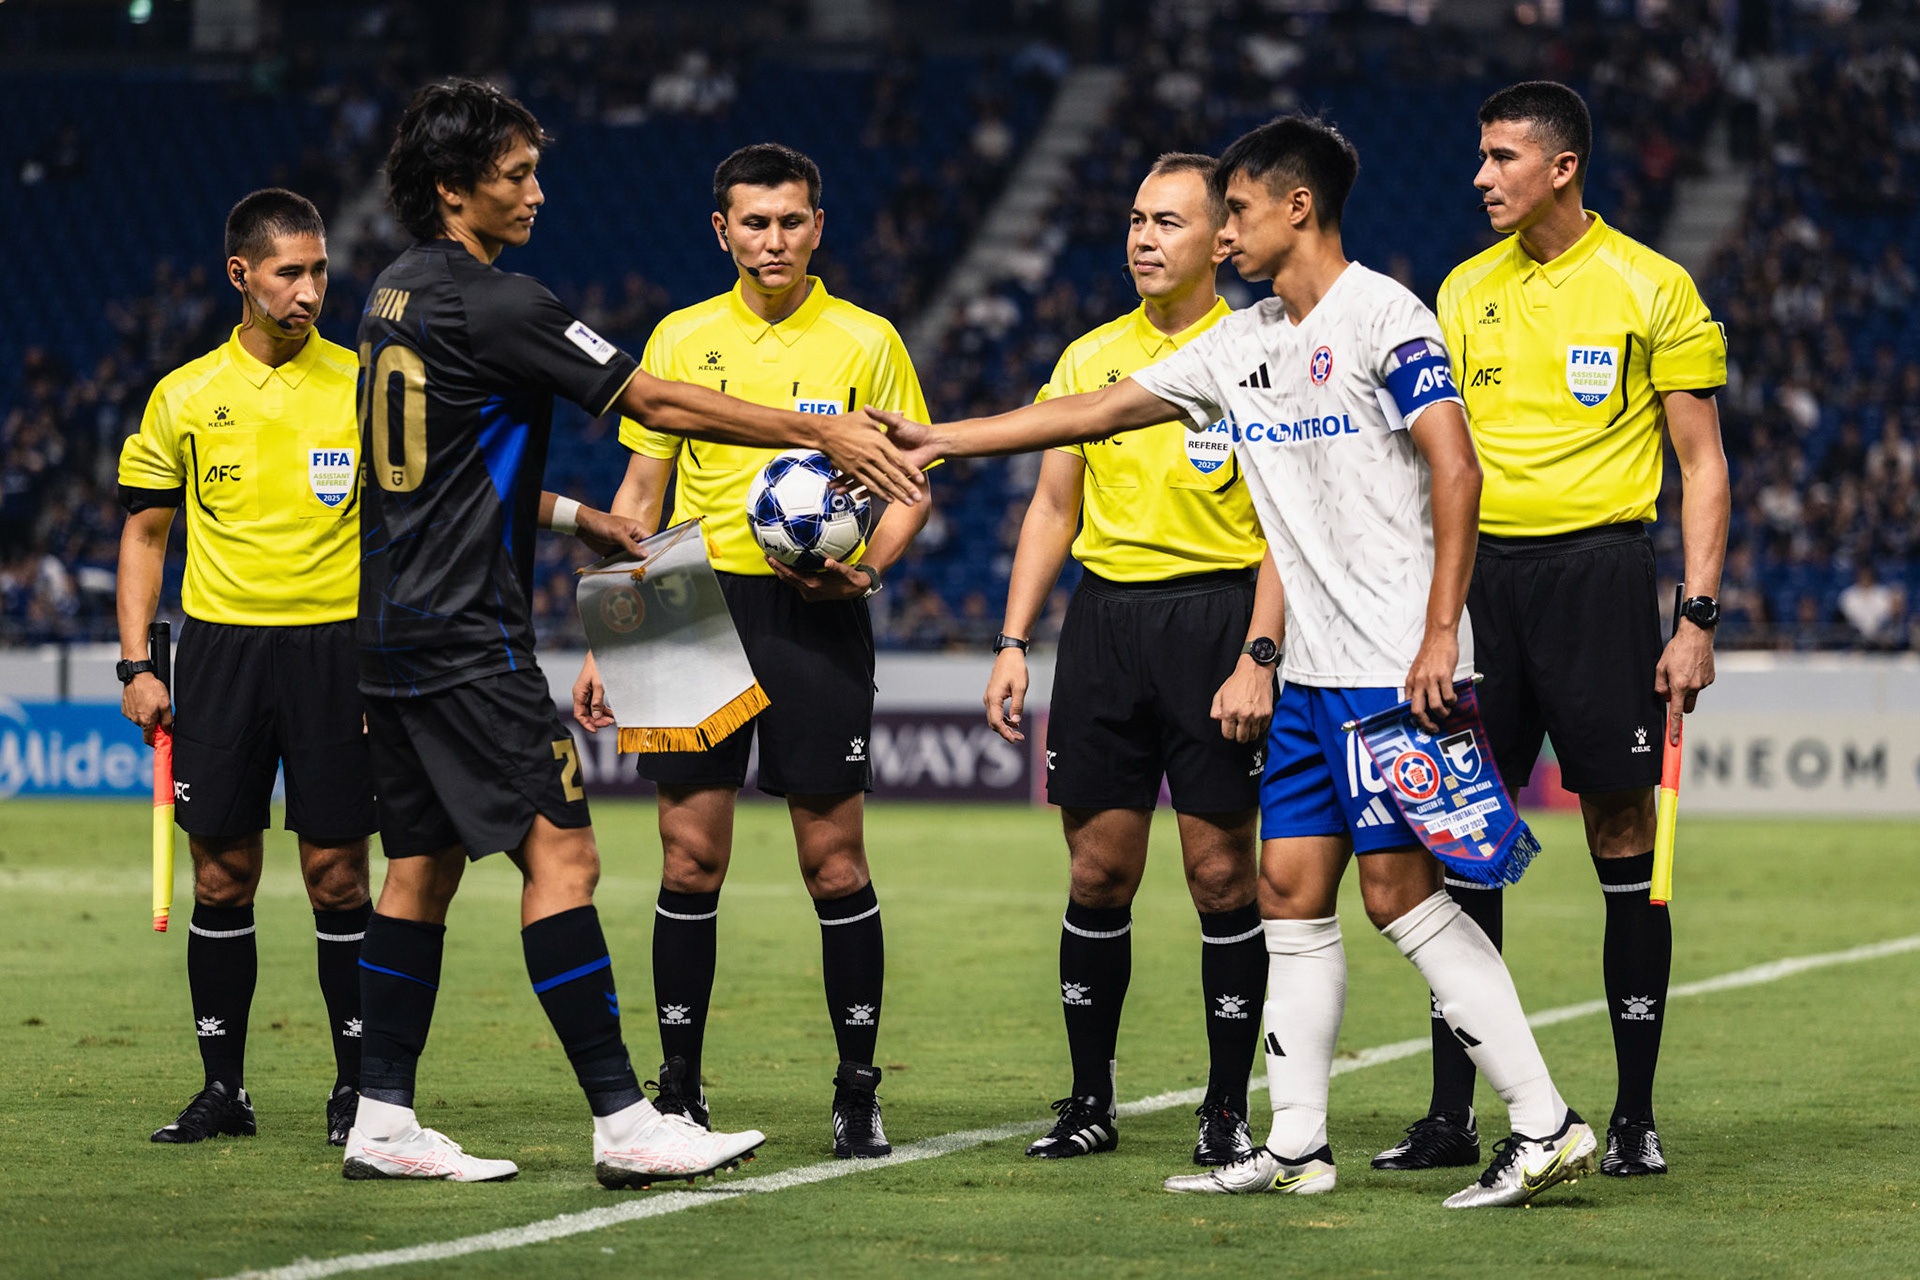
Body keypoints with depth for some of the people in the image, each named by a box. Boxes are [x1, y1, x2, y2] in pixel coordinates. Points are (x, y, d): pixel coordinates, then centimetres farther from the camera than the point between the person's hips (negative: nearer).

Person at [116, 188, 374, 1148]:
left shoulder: (364, 386, 2)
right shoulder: (185, 396, 5)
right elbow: (144, 532, 11)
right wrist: (135, 664, 3)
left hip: (337, 645, -1)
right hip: (222, 643, 2)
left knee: (337, 876, -2)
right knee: (221, 878, 2)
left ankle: (359, 1085, 7)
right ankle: (222, 1086, 10)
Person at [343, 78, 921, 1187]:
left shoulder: (396, 299, 13)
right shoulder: (496, 306, -14)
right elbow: (657, 403, -13)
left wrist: (573, 516, 24)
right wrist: (820, 432, -8)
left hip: (397, 631, 10)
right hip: (467, 637, -10)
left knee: (423, 866, 11)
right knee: (560, 853, -11)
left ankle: (384, 1118, 11)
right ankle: (625, 1124, -14)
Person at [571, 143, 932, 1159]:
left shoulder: (865, 342, 2)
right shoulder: (680, 339, 8)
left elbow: (909, 485, 5)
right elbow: (640, 493, 13)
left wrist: (864, 567, -15)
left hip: (816, 618, -2)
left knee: (833, 857, -2)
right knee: (691, 857, 0)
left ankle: (858, 1090, 6)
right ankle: (679, 1091, 7)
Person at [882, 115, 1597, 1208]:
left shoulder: (1385, 317, -9)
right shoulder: (1240, 345, 15)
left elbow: (1456, 472, -16)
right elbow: (1093, 412, 21)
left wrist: (1440, 634, -22)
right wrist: (937, 438, 19)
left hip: (1397, 665, -8)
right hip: (1315, 668, 8)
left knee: (1399, 886, -11)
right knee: (1293, 888, 6)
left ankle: (1546, 1125, -9)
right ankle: (1297, 1145, 10)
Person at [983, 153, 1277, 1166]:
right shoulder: (1090, 358, 11)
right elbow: (1053, 508, 15)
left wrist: (1257, 658, -14)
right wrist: (1013, 643, 7)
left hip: (1217, 615, -4)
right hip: (1104, 616, 4)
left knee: (1220, 871, -3)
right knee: (1098, 870, 4)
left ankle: (1227, 1111, 5)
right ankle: (1089, 1102, 13)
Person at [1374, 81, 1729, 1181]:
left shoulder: (1650, 289, -2)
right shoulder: (1468, 291, 11)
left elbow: (1703, 463, 0)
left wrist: (1699, 616, -8)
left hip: (1598, 565, -4)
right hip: (1481, 571, 4)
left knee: (1624, 840, -2)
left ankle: (1637, 1118, 4)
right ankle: (1452, 1115, 7)